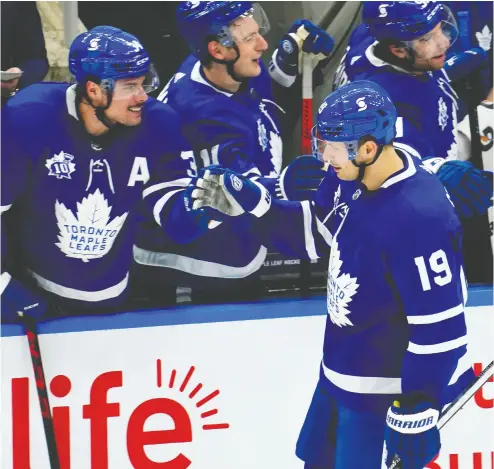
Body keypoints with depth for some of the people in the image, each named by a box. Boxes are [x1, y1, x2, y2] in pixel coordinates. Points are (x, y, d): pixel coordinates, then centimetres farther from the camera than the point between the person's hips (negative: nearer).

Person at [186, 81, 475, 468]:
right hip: (340, 371, 9)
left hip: (384, 391, -9)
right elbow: (313, 232, 11)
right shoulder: (352, 176, -7)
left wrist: (416, 411, -23)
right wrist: (248, 202, -2)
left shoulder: (418, 217, -32)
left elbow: (438, 326, -28)